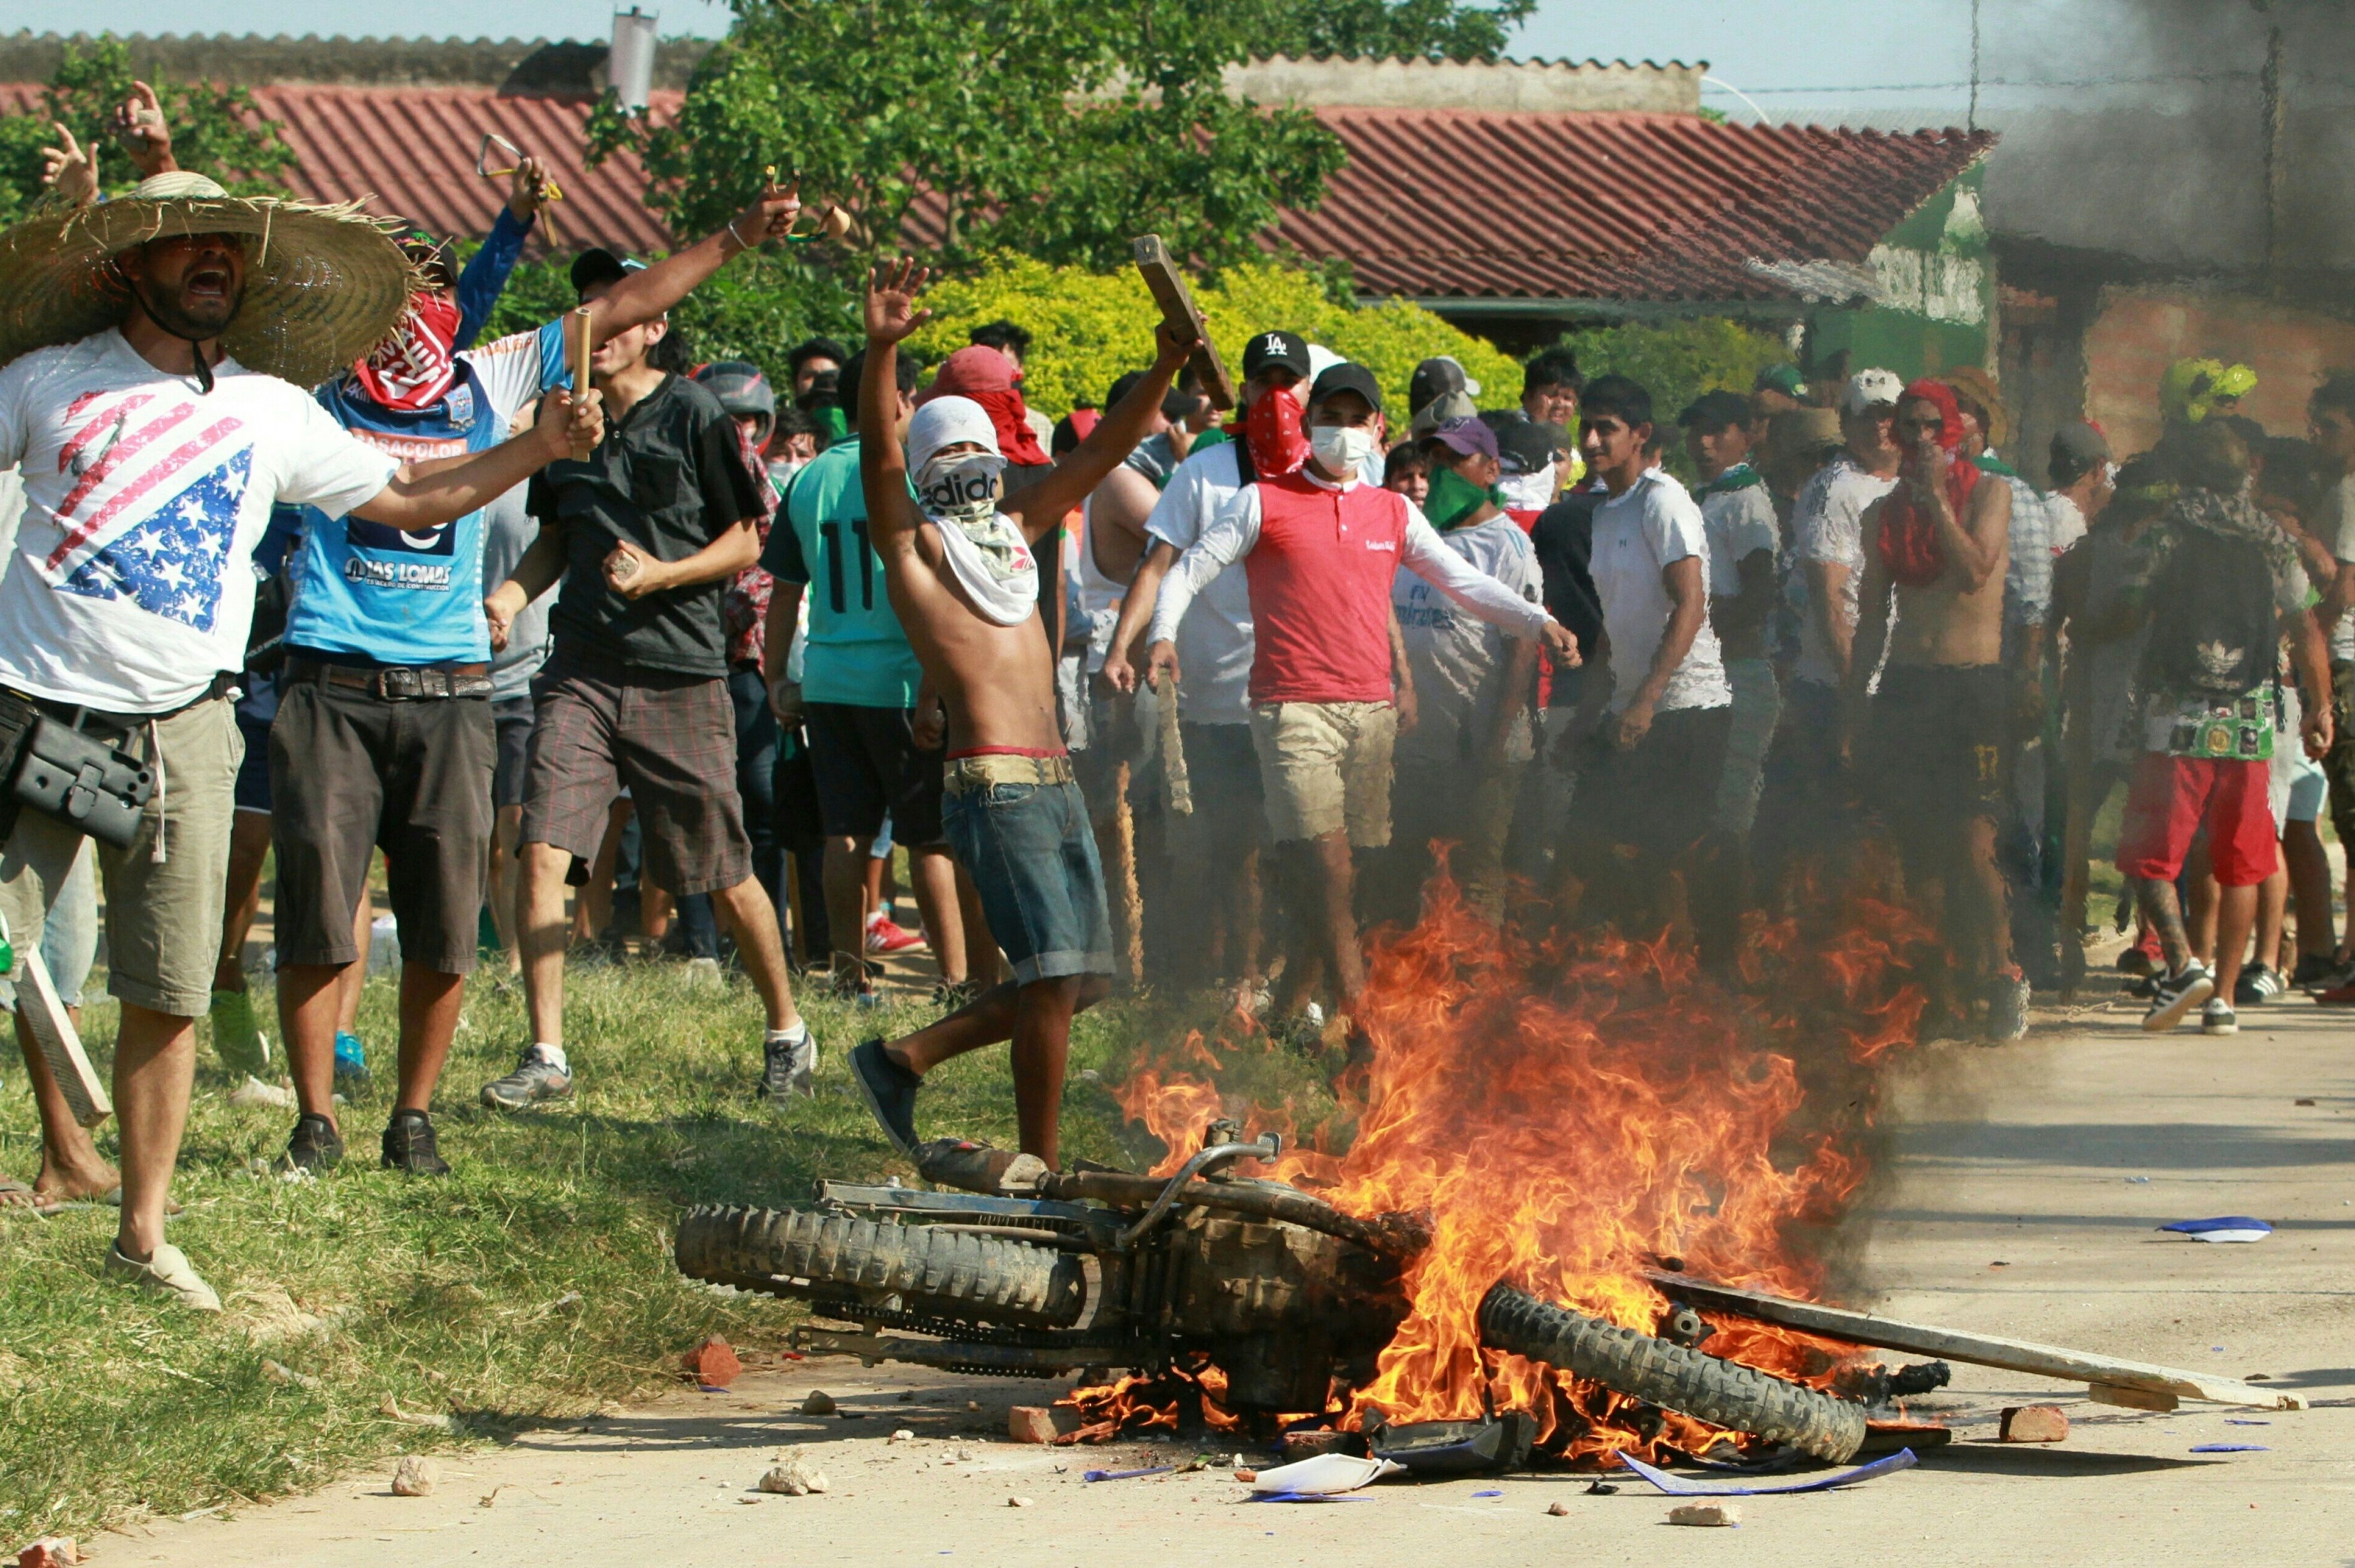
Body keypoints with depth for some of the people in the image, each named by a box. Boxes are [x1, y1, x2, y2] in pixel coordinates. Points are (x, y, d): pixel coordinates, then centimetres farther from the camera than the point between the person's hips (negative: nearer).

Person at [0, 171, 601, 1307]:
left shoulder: (271, 412, 11)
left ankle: (143, 1232, 13)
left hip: (180, 732, 2)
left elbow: (413, 498, 16)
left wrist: (538, 448, 6)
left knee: (167, 992, 3)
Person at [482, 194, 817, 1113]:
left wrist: (662, 574, -15)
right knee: (542, 851, -11)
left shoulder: (694, 417, -4)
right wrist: (516, 590, 1)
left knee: (723, 875, 4)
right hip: (582, 668, 4)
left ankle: (786, 1029, 24)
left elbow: (745, 544, -1)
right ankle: (546, 1054, -5)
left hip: (680, 673, -4)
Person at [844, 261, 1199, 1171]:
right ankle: (1040, 1165, -5)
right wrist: (881, 350, -32)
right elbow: (878, 452, -15)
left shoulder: (1013, 531, 20)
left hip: (1055, 782, 8)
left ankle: (903, 1060, 21)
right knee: (1054, 972, -14)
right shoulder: (914, 542, 2)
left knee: (1081, 977, 9)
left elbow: (1102, 452, 18)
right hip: (992, 780, -8)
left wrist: (1165, 367, 3)